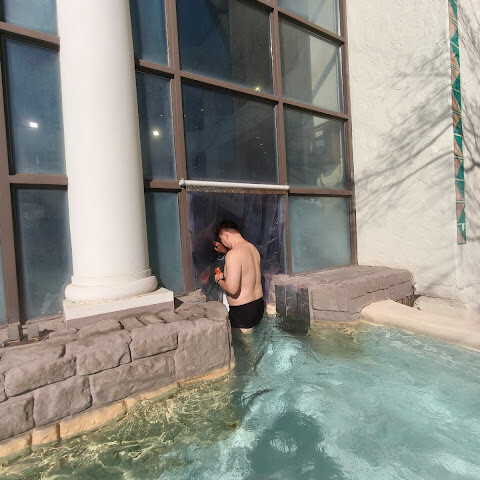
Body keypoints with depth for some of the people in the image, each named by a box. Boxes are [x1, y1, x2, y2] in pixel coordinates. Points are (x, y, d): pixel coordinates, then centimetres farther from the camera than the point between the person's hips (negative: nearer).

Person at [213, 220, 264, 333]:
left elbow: (232, 289, -28)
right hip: (259, 304, 8)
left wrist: (219, 280, -8)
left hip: (242, 310, -8)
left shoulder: (233, 254, -24)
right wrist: (225, 251, 28)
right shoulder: (252, 248, 3)